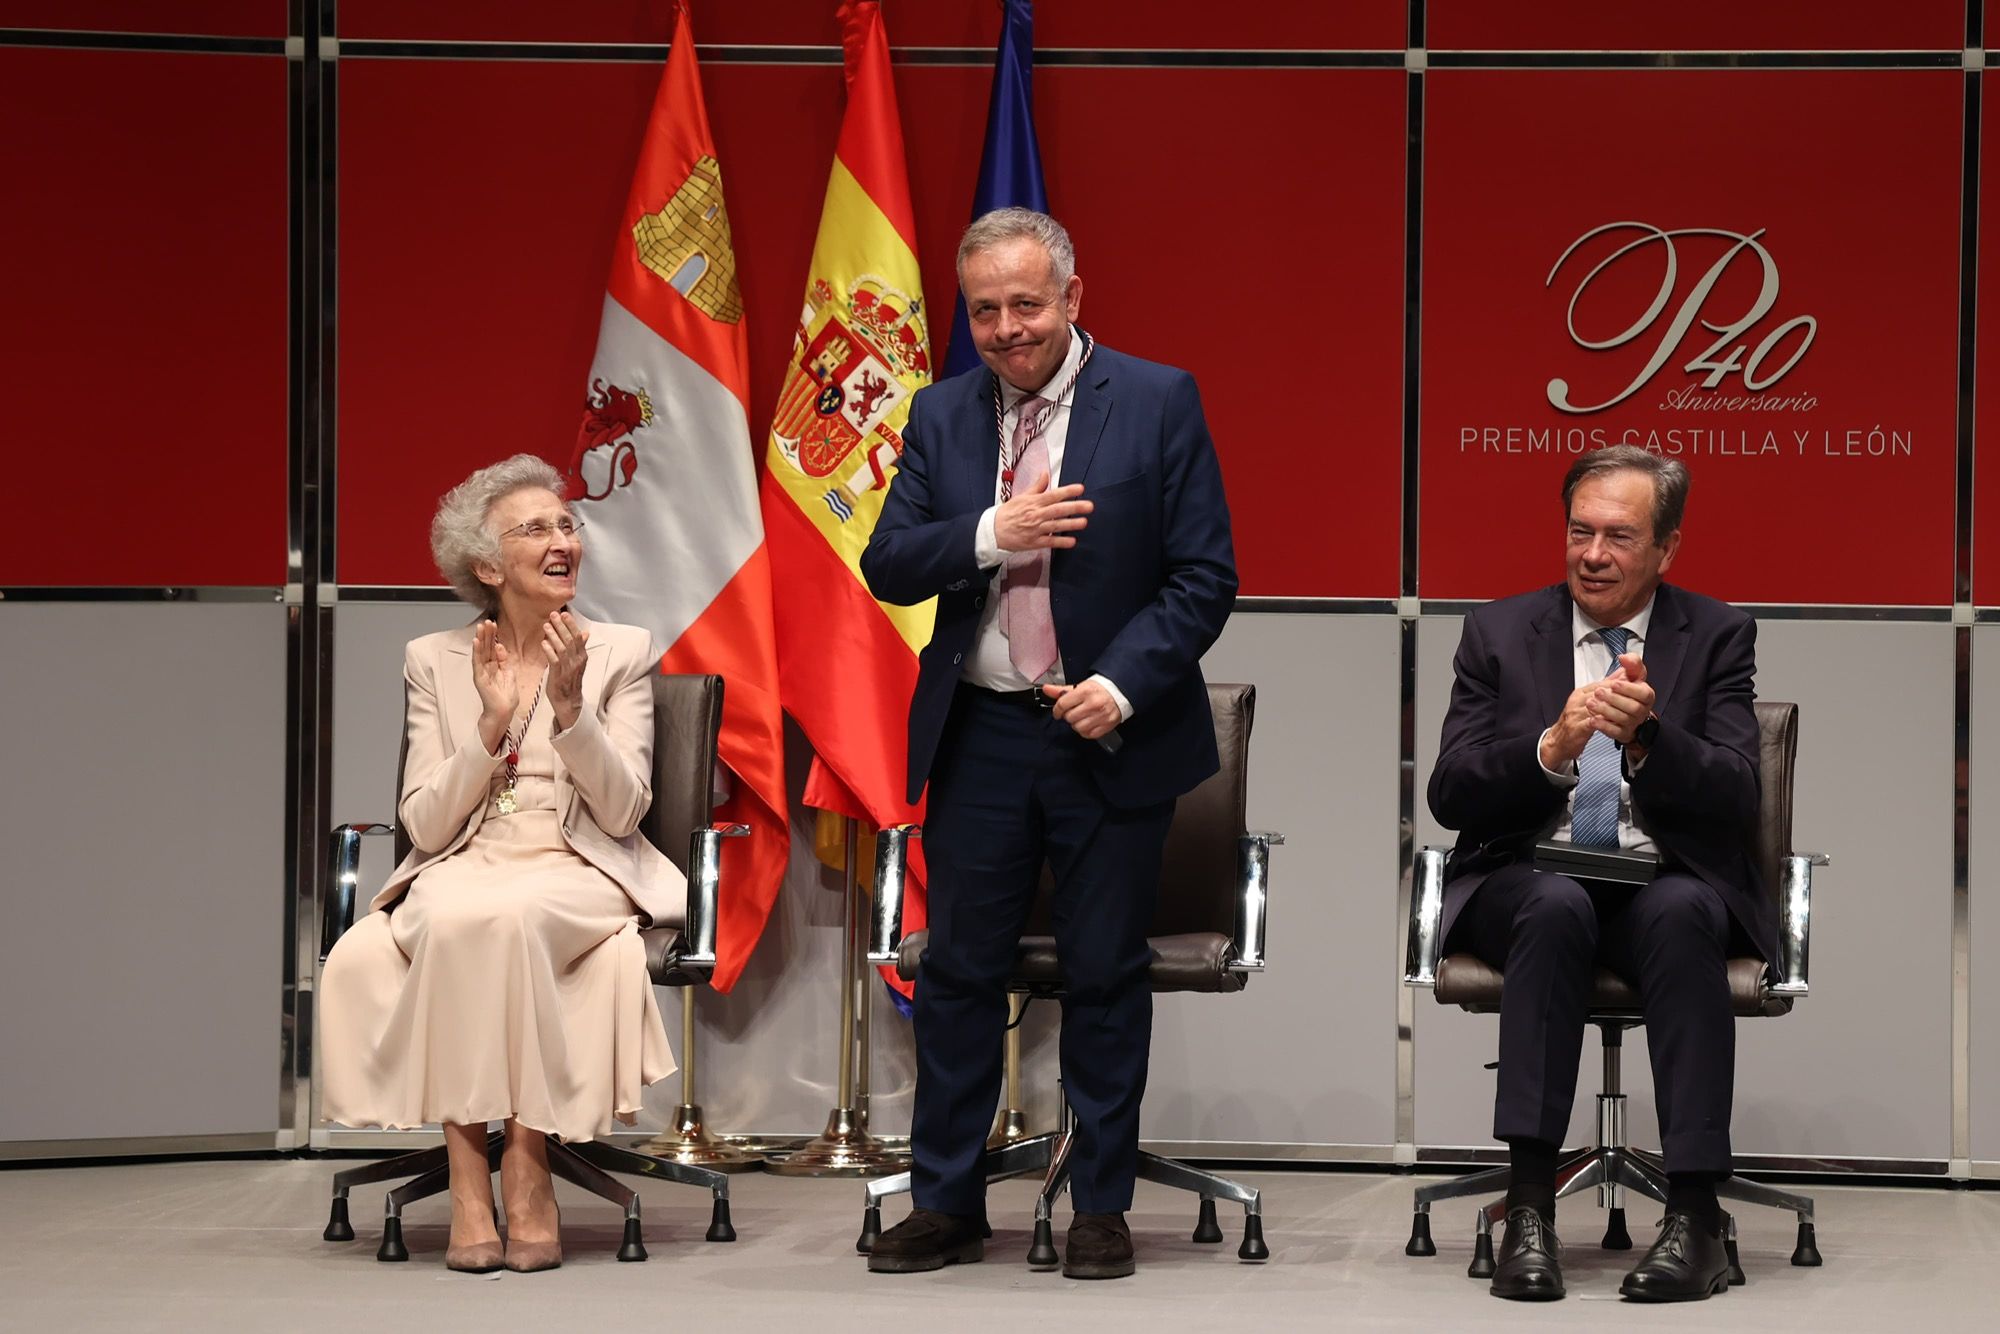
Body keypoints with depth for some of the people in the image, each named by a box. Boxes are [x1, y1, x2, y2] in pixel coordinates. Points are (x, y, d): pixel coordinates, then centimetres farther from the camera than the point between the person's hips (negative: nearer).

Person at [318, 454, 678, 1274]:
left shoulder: (622, 653, 8)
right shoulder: (433, 662, 10)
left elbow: (620, 811, -2)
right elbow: (425, 824, 2)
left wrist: (569, 704, -15)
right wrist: (492, 722, -10)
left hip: (577, 875, -1)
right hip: (461, 870, 1)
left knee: (510, 917, -36)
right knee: (452, 923, -36)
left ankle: (527, 1163, -28)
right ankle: (467, 1177, -32)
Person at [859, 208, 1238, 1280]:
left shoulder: (1157, 403, -5)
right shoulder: (941, 415, 6)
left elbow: (1204, 577, -6)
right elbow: (886, 566, 1)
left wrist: (1124, 685, -18)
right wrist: (992, 534, -16)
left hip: (1112, 736, -3)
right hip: (979, 738, 3)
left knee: (1105, 980, 6)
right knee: (958, 972, 8)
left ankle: (1101, 1210, 17)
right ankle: (946, 1205, 18)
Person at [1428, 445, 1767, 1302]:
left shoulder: (1717, 636, 6)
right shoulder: (1500, 632, 8)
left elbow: (1737, 802, -6)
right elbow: (1450, 798, -1)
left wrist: (1648, 738, -25)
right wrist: (1552, 747, -20)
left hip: (1668, 882, 0)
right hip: (1532, 877, 0)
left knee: (1679, 914, -35)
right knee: (1556, 906, -35)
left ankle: (1695, 1212, -37)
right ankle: (1529, 1206, -38)